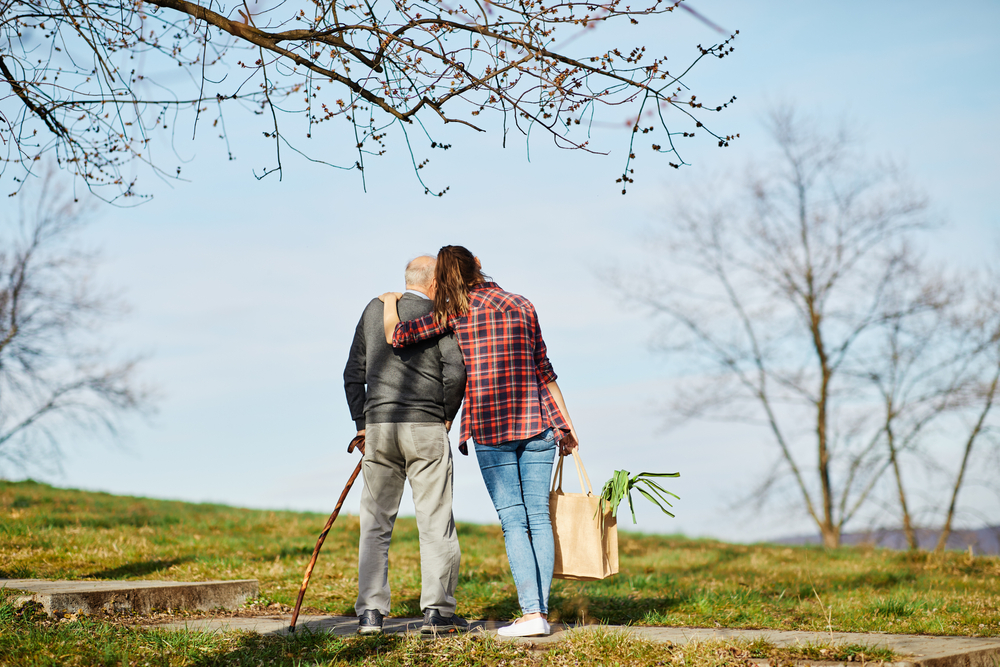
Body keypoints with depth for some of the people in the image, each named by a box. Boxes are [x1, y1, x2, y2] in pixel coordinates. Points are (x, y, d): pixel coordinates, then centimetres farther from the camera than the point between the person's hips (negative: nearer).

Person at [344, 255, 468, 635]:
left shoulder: (374, 310, 14)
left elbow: (354, 373, 14)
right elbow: (455, 372, -12)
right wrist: (447, 416, 3)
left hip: (378, 425, 4)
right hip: (425, 428, -4)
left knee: (375, 523, 7)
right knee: (435, 520, 2)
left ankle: (370, 613, 4)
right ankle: (437, 611, 1)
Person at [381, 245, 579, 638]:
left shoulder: (458, 312, -1)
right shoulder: (522, 306, 11)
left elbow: (396, 336, -4)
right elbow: (544, 372, 13)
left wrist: (390, 302, 16)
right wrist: (566, 426, 18)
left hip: (490, 427, -3)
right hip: (536, 422, 3)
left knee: (513, 520, -2)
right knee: (539, 517, 6)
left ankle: (531, 612, -8)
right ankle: (541, 611, 4)